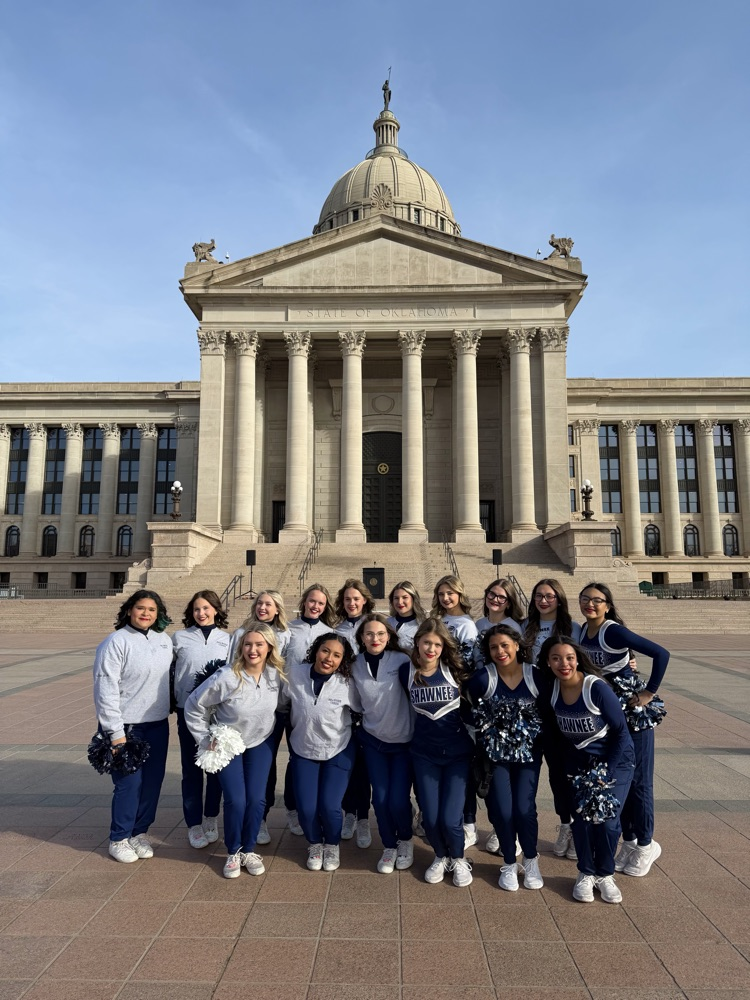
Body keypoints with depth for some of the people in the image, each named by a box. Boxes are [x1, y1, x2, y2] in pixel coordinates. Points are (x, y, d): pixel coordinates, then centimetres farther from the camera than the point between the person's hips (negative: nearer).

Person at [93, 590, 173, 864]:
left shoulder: (164, 640, 5)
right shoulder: (116, 642, -12)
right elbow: (106, 690, -15)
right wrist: (115, 733, -16)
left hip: (158, 724, 6)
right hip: (127, 726, -5)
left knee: (153, 781, 11)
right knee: (129, 783, 0)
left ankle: (140, 833, 29)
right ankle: (119, 839, 20)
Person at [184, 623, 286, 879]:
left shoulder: (277, 674, -18)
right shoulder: (226, 677, -28)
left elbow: (284, 703, 3)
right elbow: (194, 706, -16)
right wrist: (205, 739, -12)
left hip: (261, 744, 3)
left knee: (256, 800, 1)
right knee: (236, 801, -6)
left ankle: (249, 850, 24)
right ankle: (233, 853, 19)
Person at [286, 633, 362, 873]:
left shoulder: (347, 685, -20)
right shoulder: (294, 673, -16)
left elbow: (364, 710, -3)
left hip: (338, 752, -1)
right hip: (303, 750, 2)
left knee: (329, 806, -8)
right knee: (306, 808, -3)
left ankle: (332, 846, 25)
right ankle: (314, 844, 30)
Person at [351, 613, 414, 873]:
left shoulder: (401, 661, -15)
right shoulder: (356, 666, -4)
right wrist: (362, 725, 9)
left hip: (403, 741, -2)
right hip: (373, 740, 3)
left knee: (398, 800, -5)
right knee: (380, 798, 0)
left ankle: (405, 841, 26)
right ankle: (389, 846, 27)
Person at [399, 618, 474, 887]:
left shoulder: (454, 669, -12)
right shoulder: (406, 671, -7)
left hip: (458, 753, -2)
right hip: (424, 754, 2)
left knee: (450, 819, -7)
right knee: (430, 818, 2)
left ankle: (458, 859, 26)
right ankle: (441, 857, 34)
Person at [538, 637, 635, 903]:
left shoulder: (597, 688, -25)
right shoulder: (550, 688, -13)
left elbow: (621, 732, -16)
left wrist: (606, 773, -15)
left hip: (614, 761, -3)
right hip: (577, 762, 3)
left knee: (606, 820, -9)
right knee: (581, 818, -5)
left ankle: (605, 874, 16)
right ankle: (586, 874, 18)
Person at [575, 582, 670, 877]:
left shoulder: (614, 631, -22)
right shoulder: (581, 631, -1)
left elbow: (660, 653, -26)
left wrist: (649, 693, -22)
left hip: (632, 710, -7)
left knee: (637, 778, 4)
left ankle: (646, 844, 23)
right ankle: (629, 841, 30)